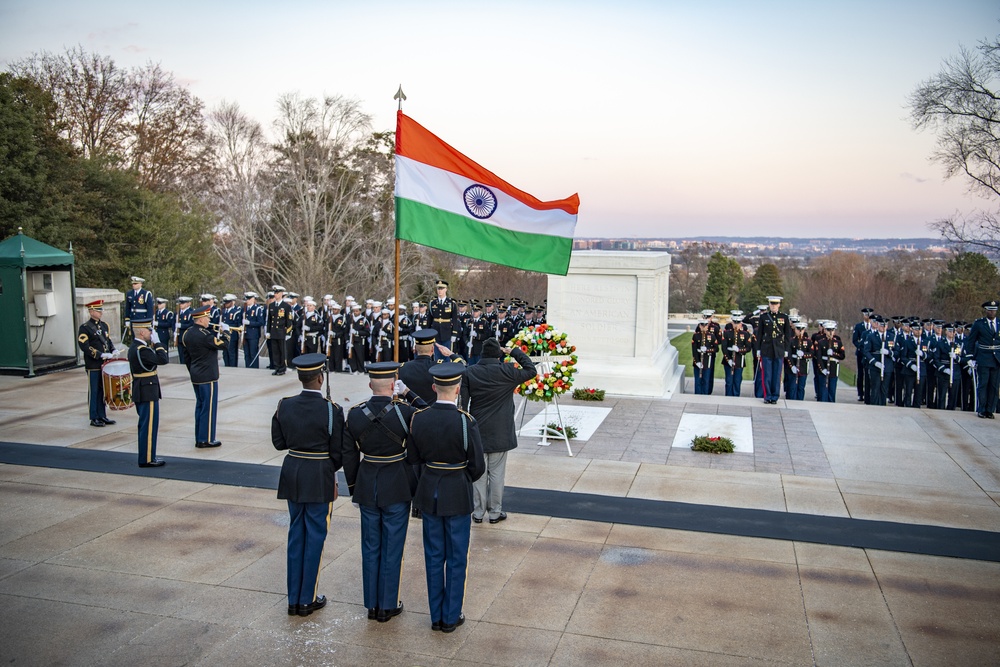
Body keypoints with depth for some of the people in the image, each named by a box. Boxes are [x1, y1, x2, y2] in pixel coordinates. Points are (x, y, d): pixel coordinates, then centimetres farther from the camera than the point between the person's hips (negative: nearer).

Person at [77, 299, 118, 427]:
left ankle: (102, 416, 20)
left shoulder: (104, 325, 12)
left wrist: (113, 351, -1)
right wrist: (101, 355, -23)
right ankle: (94, 418, 9)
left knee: (103, 391, 12)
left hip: (105, 364, 6)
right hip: (93, 366, -6)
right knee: (94, 392, 1)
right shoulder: (84, 328, -9)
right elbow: (84, 346, -17)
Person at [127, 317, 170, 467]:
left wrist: (153, 344, 3)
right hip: (148, 392, -10)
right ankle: (147, 459, 4)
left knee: (146, 425, 17)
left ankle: (147, 456, 25)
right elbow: (163, 359, -24)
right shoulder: (141, 350, -21)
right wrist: (157, 342, -14)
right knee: (149, 425, -3)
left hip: (141, 391, 10)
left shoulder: (134, 347, 11)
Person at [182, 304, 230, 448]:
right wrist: (225, 331, -2)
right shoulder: (204, 334, -20)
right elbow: (223, 344, -19)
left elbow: (187, 356, 15)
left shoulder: (188, 334, 8)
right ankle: (206, 440, 4)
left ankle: (199, 438, 22)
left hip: (195, 376, 9)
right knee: (209, 407, -1)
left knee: (200, 406, 16)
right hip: (208, 377, -9)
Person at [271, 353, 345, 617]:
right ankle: (307, 599, 17)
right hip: (320, 478, -4)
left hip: (292, 474, 5)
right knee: (315, 536, 8)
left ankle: (294, 599, 23)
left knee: (296, 534, 15)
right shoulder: (331, 410, -16)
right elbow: (338, 451, -9)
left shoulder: (285, 405, -4)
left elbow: (279, 442, 4)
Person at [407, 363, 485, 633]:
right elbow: (478, 466, -12)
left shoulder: (418, 419, -9)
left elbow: (412, 458, 2)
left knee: (434, 557, 15)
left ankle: (436, 616, 26)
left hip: (429, 493, 4)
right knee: (456, 559, 11)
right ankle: (451, 617, 21)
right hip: (458, 496, -3)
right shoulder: (466, 421, -19)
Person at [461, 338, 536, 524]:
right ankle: (495, 512, 16)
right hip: (500, 433, -2)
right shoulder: (506, 372, -12)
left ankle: (478, 512, 18)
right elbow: (530, 370, 0)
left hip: (477, 432, 2)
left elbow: (462, 402, -2)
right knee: (496, 473, 7)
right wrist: (515, 352, 4)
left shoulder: (469, 373, -4)